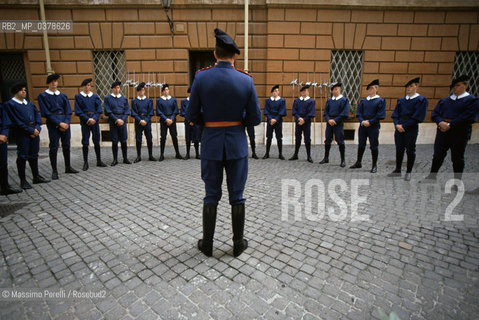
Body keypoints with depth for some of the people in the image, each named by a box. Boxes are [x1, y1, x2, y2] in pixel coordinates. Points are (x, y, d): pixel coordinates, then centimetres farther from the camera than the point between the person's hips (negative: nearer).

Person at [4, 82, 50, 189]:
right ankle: (23, 180, 5)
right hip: (22, 133, -5)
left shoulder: (30, 104, 17)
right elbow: (16, 121, -8)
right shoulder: (10, 104, -1)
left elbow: (37, 116, 12)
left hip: (35, 131, 5)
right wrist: (30, 130, -11)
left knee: (33, 155, 11)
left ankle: (36, 177, 20)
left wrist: (37, 129, -4)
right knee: (22, 156, -2)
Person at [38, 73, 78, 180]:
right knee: (54, 147, -3)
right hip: (53, 123, -3)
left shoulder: (63, 96, 14)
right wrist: (59, 123, -13)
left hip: (65, 123, 4)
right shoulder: (43, 96, 3)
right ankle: (54, 170, 5)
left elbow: (68, 111, 8)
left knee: (66, 146, 8)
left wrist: (66, 123, -8)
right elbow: (46, 113, -5)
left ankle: (68, 167, 19)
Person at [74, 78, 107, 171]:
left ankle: (99, 161, 14)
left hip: (95, 120, 2)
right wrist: (88, 119, -13)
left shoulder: (95, 97, 9)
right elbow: (78, 111, -2)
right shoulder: (78, 97, 3)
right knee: (85, 142, 0)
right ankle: (85, 163, 7)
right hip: (85, 121, -2)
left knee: (96, 141, 5)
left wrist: (94, 119, -11)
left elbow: (99, 110, 3)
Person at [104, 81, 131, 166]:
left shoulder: (124, 99, 12)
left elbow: (127, 111, 7)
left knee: (124, 141, 3)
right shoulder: (107, 98, 6)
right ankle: (115, 160, 9)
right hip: (113, 122, -1)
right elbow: (108, 111, -2)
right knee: (114, 141, 1)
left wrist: (122, 120, -8)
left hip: (123, 121, 2)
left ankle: (125, 158, 13)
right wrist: (116, 120, -12)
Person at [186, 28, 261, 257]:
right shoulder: (246, 80, -5)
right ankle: (238, 243, 26)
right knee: (236, 195, 12)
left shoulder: (201, 78, -5)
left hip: (211, 142, 0)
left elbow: (192, 116, -2)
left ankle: (207, 244, 27)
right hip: (236, 142, 0)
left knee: (211, 195, 13)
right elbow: (254, 119, -2)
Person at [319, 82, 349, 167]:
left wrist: (335, 121, -14)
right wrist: (329, 120, -8)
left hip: (338, 124, -4)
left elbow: (344, 114, -8)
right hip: (329, 123, 4)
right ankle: (326, 158, 21)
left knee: (340, 141, -2)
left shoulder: (344, 100, -2)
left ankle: (343, 160, 7)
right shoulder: (329, 101, 11)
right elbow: (325, 112, 9)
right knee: (327, 141, 9)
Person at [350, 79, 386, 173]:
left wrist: (370, 122, -15)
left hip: (373, 127, -4)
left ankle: (374, 166, 12)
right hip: (362, 126, 4)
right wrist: (362, 121, -10)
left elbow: (381, 115, -8)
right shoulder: (363, 101, 10)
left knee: (374, 146, 2)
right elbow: (358, 113, 7)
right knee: (361, 145, 10)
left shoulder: (380, 101, -1)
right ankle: (358, 163, 22)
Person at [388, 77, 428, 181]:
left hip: (411, 129, -4)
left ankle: (408, 172, 11)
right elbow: (395, 114, 8)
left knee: (410, 151, 1)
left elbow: (418, 117, -10)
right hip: (399, 128, 4)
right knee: (399, 150, 8)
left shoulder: (421, 100, -2)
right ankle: (397, 170, 17)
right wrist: (397, 124, -10)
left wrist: (404, 126, -14)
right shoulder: (401, 100, 13)